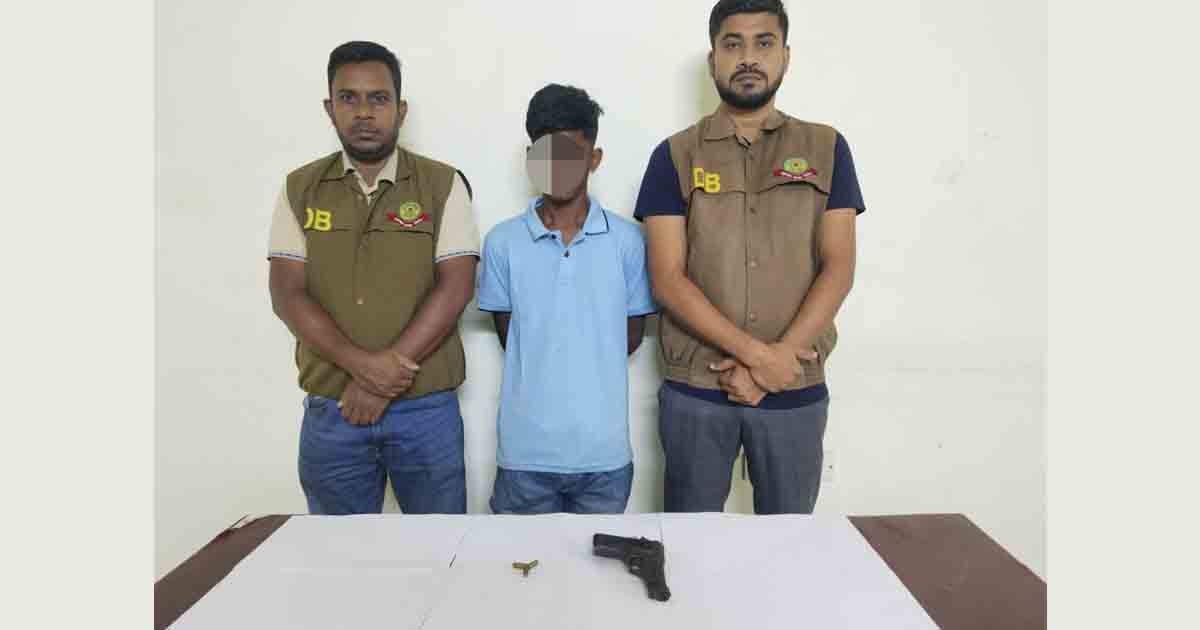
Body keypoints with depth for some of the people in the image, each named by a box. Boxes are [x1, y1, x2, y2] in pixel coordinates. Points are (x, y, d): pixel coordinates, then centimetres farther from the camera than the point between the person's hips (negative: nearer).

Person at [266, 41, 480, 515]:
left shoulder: (443, 185, -1)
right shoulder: (300, 189, 5)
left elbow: (455, 288, -9)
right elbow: (287, 295, -2)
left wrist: (386, 378, -15)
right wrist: (360, 364, -18)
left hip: (426, 408, -1)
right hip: (330, 410, 2)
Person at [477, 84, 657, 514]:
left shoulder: (628, 240, -3)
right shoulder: (502, 242, -3)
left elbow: (631, 337, 6)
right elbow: (508, 337, 4)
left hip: (604, 451, 0)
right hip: (525, 450, 0)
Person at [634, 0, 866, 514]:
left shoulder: (826, 149, 5)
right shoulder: (675, 156, 1)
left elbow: (837, 268, -2)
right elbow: (667, 279, -7)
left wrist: (775, 362, -13)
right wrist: (758, 354, -15)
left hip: (796, 392, 1)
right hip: (694, 391, -1)